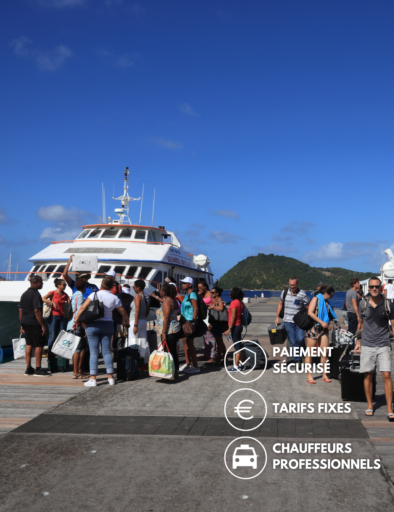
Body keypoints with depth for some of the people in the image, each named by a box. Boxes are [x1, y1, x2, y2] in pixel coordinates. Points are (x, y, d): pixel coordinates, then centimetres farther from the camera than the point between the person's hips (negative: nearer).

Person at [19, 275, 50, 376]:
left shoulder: (24, 294, 12)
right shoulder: (36, 294, -14)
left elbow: (20, 310, 14)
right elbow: (36, 311, -20)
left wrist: (22, 324, 19)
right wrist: (43, 325, -17)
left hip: (26, 322, 8)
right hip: (34, 323, -8)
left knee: (29, 344, 12)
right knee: (39, 345, -2)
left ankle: (28, 368, 15)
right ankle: (38, 369, -1)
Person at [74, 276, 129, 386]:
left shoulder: (95, 294, -8)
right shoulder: (114, 298, 0)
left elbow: (82, 308, -13)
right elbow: (123, 312, 8)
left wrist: (76, 321, -4)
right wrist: (127, 322, 27)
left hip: (93, 325, -2)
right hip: (107, 325, 2)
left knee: (94, 352, 1)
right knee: (107, 351, 9)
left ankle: (93, 378, 0)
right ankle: (110, 377, 8)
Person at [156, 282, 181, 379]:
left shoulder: (166, 302, -15)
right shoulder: (173, 301, 14)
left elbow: (166, 318, -20)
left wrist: (164, 333, -22)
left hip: (169, 331, -10)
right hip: (175, 330, 10)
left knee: (170, 352, -6)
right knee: (173, 352, 14)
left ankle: (173, 373, -3)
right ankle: (176, 372, 19)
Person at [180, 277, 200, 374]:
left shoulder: (192, 294, -14)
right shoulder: (187, 295, 16)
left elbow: (196, 309, -20)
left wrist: (193, 322, -23)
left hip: (190, 322, -10)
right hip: (185, 321, 10)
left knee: (190, 344, -8)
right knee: (185, 342, 14)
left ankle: (195, 367, -3)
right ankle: (187, 364, 24)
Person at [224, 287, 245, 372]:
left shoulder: (234, 303, -15)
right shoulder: (240, 302, 11)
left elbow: (233, 317, -19)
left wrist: (229, 329, -19)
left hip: (235, 326, -9)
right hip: (239, 325, 9)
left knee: (237, 346, -7)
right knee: (240, 345, 14)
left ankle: (236, 366, -5)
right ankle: (241, 364, 20)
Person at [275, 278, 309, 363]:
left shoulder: (302, 294, -7)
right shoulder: (284, 292, 5)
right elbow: (280, 304, 16)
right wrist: (277, 317, 13)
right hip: (288, 321, 3)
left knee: (300, 339, -12)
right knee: (292, 342, 2)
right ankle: (297, 360, 9)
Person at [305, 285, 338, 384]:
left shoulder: (326, 302, 16)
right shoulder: (316, 299, -4)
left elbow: (330, 316, 25)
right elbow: (310, 313, -15)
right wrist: (322, 322, -15)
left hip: (323, 330, 7)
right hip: (313, 329, -7)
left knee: (325, 353, 4)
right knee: (310, 353, 0)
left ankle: (324, 375, 13)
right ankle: (309, 376, 5)